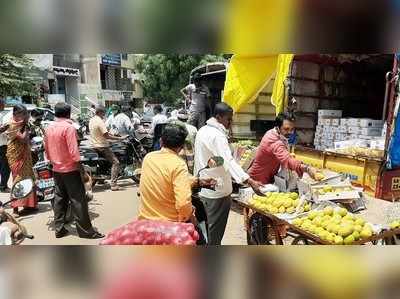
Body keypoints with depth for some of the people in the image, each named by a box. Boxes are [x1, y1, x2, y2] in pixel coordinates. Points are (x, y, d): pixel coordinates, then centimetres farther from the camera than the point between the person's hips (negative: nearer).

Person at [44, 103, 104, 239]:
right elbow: (73, 151, -20)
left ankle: (59, 229, 21)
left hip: (57, 169, 8)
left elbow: (47, 150, 14)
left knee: (60, 199, 14)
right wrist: (80, 166, -12)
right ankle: (86, 231, 4)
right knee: (78, 200, -2)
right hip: (70, 169, -7)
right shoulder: (68, 127, -16)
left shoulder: (49, 128, 7)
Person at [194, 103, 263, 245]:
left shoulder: (202, 131, 8)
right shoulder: (218, 136, -22)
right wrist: (251, 182, -40)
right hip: (217, 191, -9)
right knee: (215, 233, 6)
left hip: (202, 189, 9)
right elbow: (229, 162, -34)